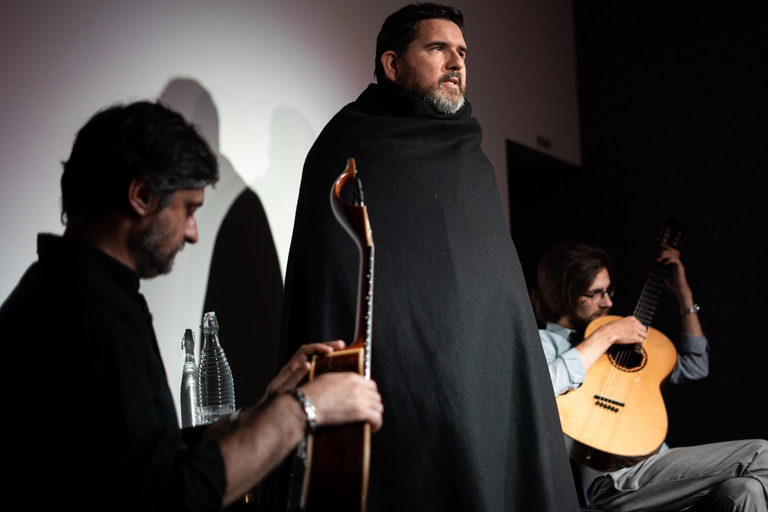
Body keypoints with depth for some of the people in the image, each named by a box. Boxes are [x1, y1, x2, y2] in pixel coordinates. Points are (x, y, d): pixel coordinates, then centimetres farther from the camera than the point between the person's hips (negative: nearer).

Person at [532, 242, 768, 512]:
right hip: (612, 478, -8)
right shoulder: (543, 342, 2)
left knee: (743, 489, -21)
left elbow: (694, 367, 29)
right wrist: (605, 336, -12)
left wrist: (684, 293, 26)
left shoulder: (625, 342, 26)